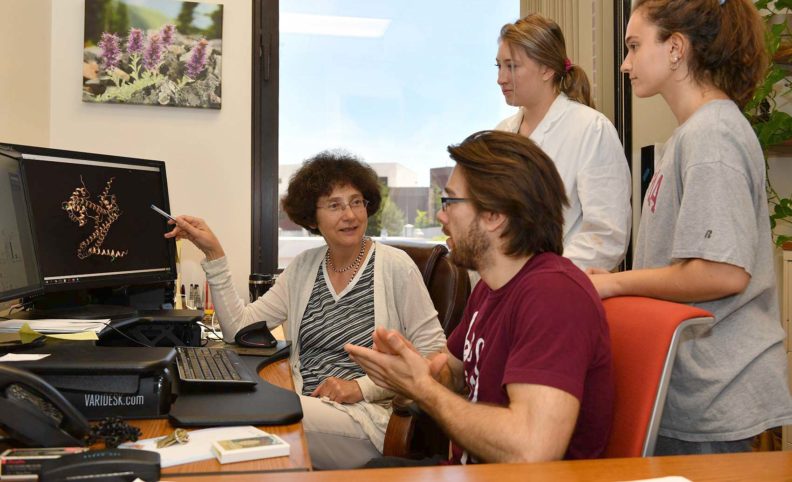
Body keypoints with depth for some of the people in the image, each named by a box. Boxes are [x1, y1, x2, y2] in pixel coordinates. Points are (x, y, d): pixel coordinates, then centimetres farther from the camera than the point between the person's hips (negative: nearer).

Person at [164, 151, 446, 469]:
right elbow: (239, 328, 4)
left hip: (368, 414, -4)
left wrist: (362, 387, -15)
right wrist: (214, 255, -1)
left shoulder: (395, 266, -4)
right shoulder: (303, 268, 11)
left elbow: (434, 353, -6)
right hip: (306, 404, 4)